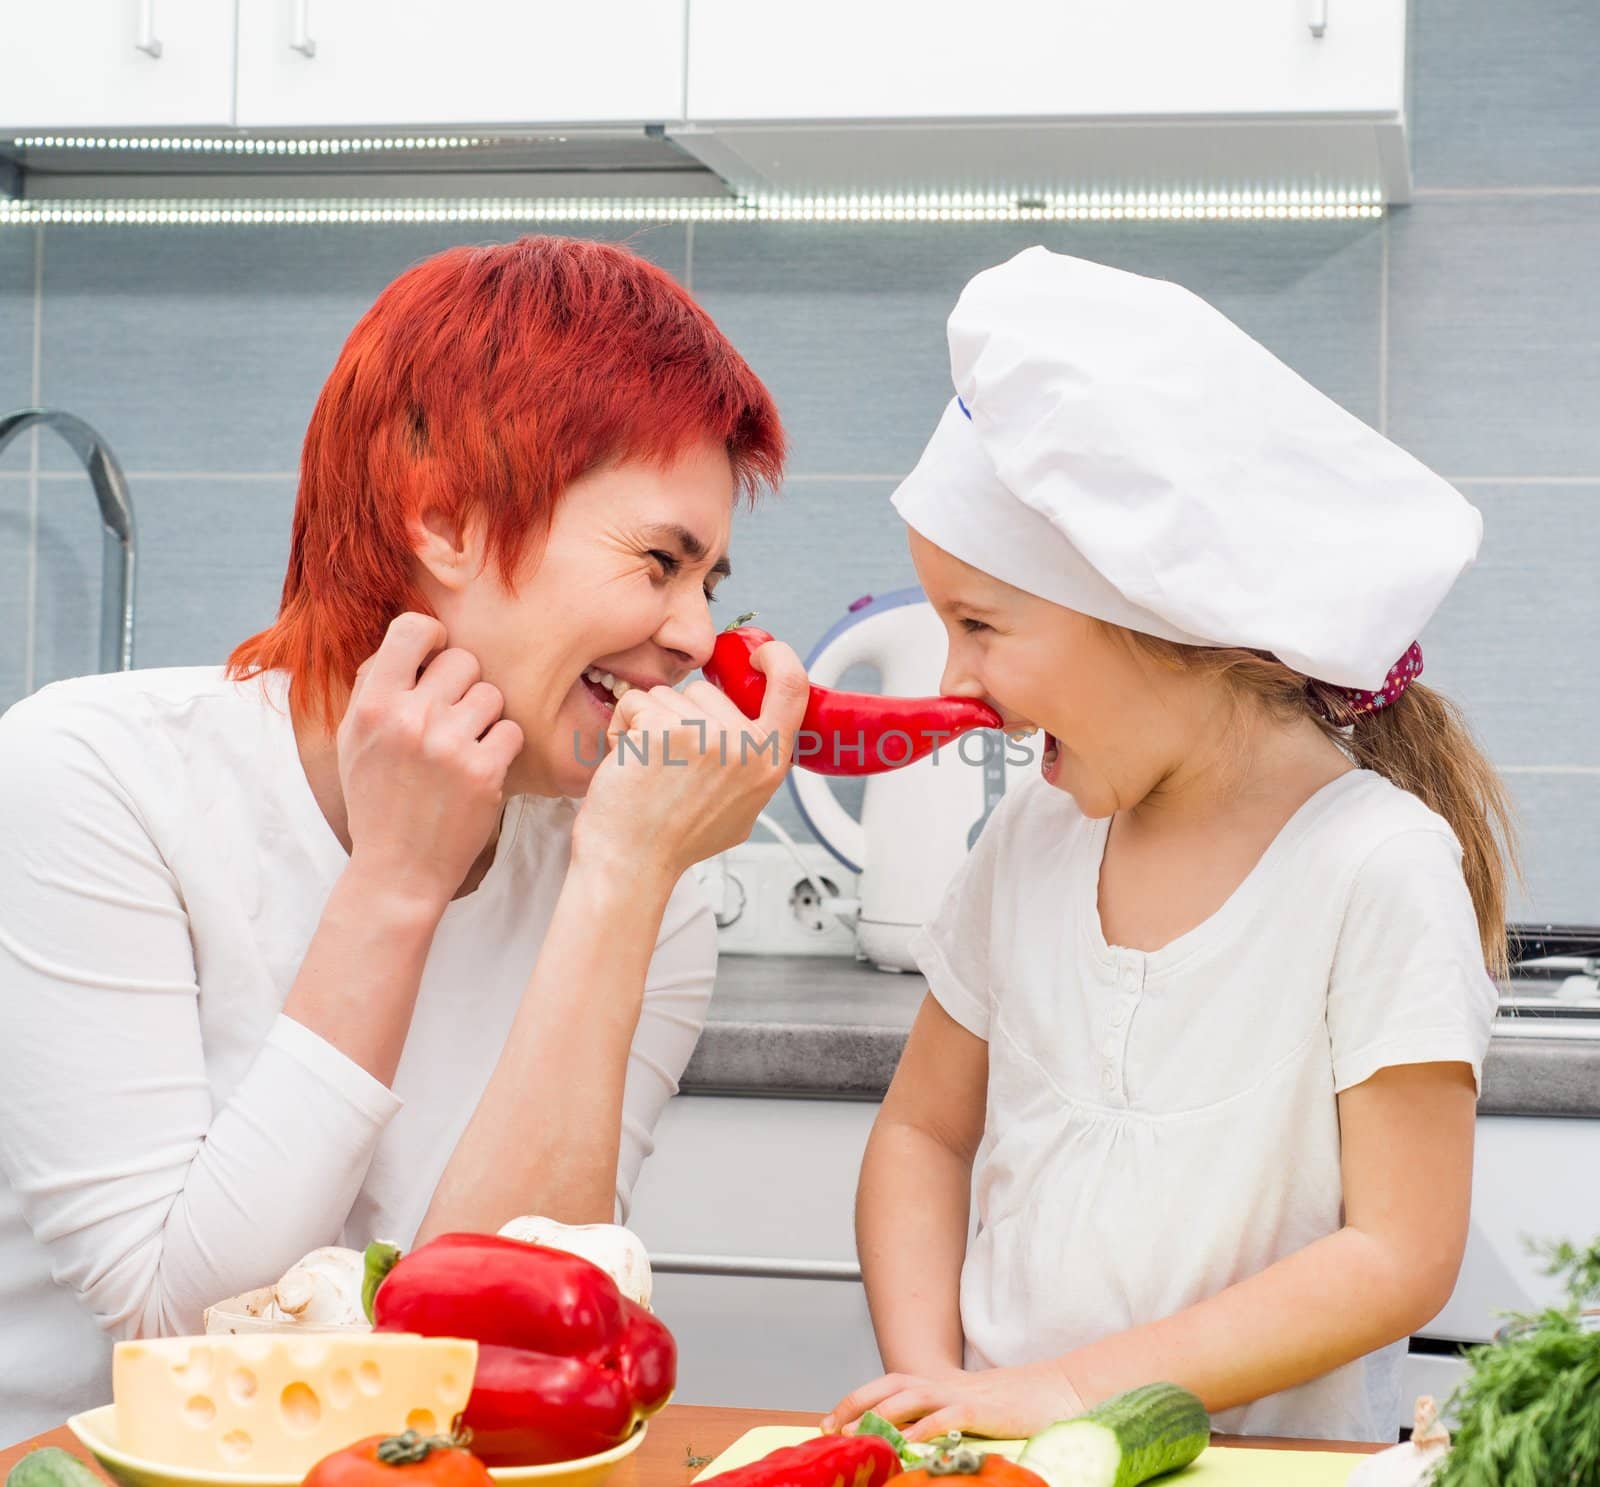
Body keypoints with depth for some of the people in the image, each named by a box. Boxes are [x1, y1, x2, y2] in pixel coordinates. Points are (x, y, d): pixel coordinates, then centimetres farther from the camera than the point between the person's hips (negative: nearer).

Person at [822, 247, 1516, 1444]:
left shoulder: (1379, 866, -10)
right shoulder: (1034, 838, 5)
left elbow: (1399, 1258, -11)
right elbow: (926, 1130, 13)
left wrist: (1071, 1388, -15)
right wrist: (931, 1383, -3)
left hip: (1263, 1448, -3)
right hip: (1003, 1446, 3)